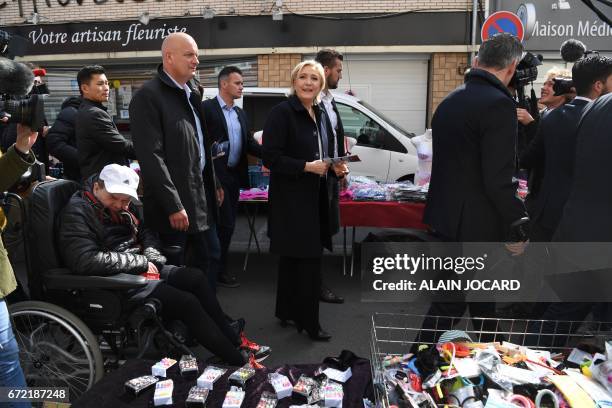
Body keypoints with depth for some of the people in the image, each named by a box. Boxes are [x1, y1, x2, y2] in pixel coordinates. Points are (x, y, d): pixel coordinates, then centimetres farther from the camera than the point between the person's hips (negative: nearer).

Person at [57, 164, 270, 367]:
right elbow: (85, 260, -27)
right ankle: (238, 361, -11)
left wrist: (150, 257, -3)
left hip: (138, 270, 9)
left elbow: (145, 232, 21)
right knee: (186, 302, -20)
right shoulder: (77, 212, -15)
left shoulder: (122, 208, 11)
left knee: (195, 277, -5)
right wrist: (140, 262, -20)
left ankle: (234, 340, 2)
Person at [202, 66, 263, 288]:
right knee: (224, 223, -3)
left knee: (228, 223, 12)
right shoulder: (207, 108, -8)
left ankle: (218, 266, 24)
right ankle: (218, 270, 11)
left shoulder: (240, 113, 15)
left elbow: (249, 143, 9)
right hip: (216, 175, -7)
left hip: (234, 175, 8)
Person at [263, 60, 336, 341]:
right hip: (291, 199, -8)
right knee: (308, 259, -4)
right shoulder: (282, 112, -13)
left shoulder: (320, 114, 12)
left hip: (314, 197, 8)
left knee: (293, 258, 16)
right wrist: (307, 166, -21)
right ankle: (308, 321, 10)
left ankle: (288, 311, 29)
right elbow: (270, 158, -17)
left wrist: (332, 166, 3)